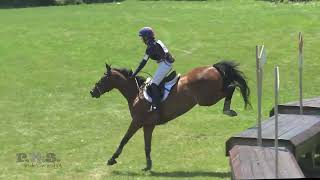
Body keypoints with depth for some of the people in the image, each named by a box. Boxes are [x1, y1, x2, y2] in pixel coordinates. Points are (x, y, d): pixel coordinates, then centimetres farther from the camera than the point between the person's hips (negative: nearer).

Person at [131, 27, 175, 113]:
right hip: (168, 64, 10)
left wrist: (134, 73, -8)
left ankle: (156, 107, -22)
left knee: (154, 84, -13)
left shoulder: (151, 47, -13)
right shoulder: (157, 42, 14)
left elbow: (144, 62, -12)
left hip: (164, 65, -10)